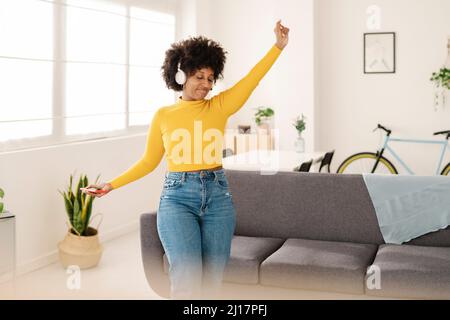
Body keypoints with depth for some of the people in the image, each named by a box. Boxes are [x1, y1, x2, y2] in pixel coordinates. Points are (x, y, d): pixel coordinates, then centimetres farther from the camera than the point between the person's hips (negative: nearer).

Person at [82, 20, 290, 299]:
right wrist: (112, 185, 14)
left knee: (211, 282, 6)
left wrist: (278, 46, -16)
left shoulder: (219, 107, 6)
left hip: (217, 196, 2)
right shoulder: (163, 115, 6)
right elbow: (149, 161, 15)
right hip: (177, 197, -2)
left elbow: (253, 77, -5)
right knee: (187, 280, -15)